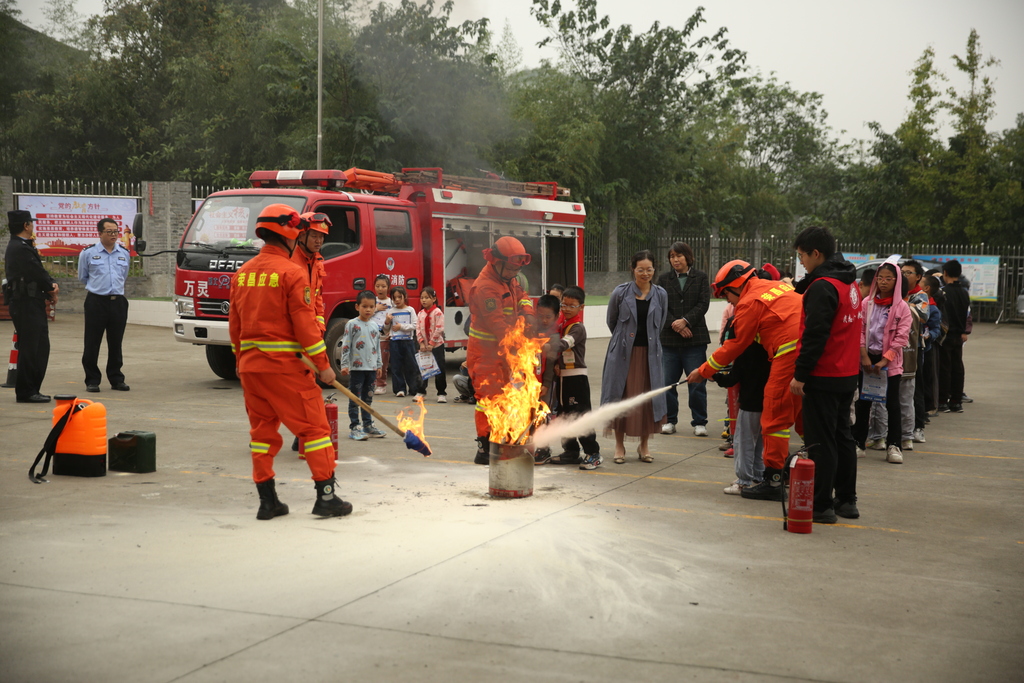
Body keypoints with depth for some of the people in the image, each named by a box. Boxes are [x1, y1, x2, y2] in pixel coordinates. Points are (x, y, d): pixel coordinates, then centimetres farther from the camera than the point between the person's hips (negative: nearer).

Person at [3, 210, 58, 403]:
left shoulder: (22, 246, 17)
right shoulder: (21, 248, -16)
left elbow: (38, 272, 14)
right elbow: (37, 273, -17)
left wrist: (51, 286, -3)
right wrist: (52, 289, -1)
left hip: (32, 303, 10)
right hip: (26, 303, -10)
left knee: (41, 347, 14)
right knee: (29, 348, -5)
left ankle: (32, 389, 20)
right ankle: (25, 392, 2)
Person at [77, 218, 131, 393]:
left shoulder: (125, 254, 10)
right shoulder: (88, 253, 0)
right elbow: (83, 277, 14)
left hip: (118, 301, 3)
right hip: (96, 302, -3)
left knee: (116, 343, 7)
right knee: (92, 344, -1)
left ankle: (116, 379, 15)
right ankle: (92, 380, 6)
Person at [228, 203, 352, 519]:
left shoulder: (243, 274, 10)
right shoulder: (292, 273, -11)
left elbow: (235, 325, 14)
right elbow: (304, 324, -14)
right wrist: (323, 365, -7)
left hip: (250, 364, 7)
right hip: (285, 365, -7)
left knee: (262, 429, 12)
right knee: (314, 426, 1)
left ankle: (267, 500, 14)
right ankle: (325, 496, 2)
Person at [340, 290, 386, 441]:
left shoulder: (374, 326, 11)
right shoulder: (352, 324, -5)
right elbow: (346, 346, -8)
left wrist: (378, 365, 17)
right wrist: (344, 365, -13)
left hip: (371, 368, 5)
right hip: (356, 368, -5)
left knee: (368, 399, 13)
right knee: (355, 399, 0)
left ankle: (368, 425, 20)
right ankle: (354, 427, 3)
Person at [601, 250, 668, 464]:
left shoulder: (660, 294, 3)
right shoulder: (620, 292, -4)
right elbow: (611, 321, 10)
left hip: (650, 354, 2)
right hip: (623, 353, -2)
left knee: (648, 398, 4)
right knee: (621, 397, 1)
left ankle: (644, 446, 18)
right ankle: (619, 445, 13)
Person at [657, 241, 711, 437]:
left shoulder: (701, 278, 7)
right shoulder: (664, 280, 10)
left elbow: (703, 304, -3)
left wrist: (685, 321, -15)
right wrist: (674, 324, -13)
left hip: (695, 339, -2)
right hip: (669, 338, 2)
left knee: (697, 383, -2)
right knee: (667, 382, 3)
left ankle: (699, 422, 7)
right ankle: (670, 420, 15)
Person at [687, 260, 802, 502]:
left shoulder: (750, 302, -3)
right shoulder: (778, 286, 20)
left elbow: (736, 345, 2)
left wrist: (704, 371, 13)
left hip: (790, 353, -8)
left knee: (776, 418, -1)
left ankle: (772, 480, 2)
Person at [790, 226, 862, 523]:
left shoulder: (822, 286, -17)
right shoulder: (849, 282, 12)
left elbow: (815, 334, -22)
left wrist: (800, 373, -18)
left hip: (823, 377, -9)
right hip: (847, 375, 9)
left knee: (821, 442, -3)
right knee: (842, 437, 16)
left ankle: (821, 505, 0)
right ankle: (846, 500, 22)